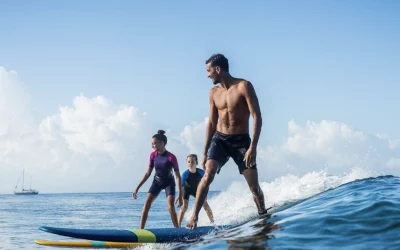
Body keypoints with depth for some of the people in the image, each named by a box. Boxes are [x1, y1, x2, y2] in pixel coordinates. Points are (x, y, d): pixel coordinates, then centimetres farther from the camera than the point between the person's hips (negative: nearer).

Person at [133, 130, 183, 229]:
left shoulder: (171, 157, -24)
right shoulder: (153, 155, -10)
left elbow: (178, 176, -18)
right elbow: (148, 173, 0)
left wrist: (180, 194, -21)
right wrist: (137, 188, -1)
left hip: (169, 183, -4)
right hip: (157, 182, 4)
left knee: (171, 207, -18)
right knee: (146, 205, -12)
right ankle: (141, 230, -12)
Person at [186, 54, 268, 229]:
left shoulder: (244, 86, -10)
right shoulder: (214, 93, 7)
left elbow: (257, 118, -13)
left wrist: (253, 147, -21)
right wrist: (205, 151, 11)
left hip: (241, 141, -3)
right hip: (220, 139, 3)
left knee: (254, 186, -2)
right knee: (208, 174, -20)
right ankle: (193, 218, -20)